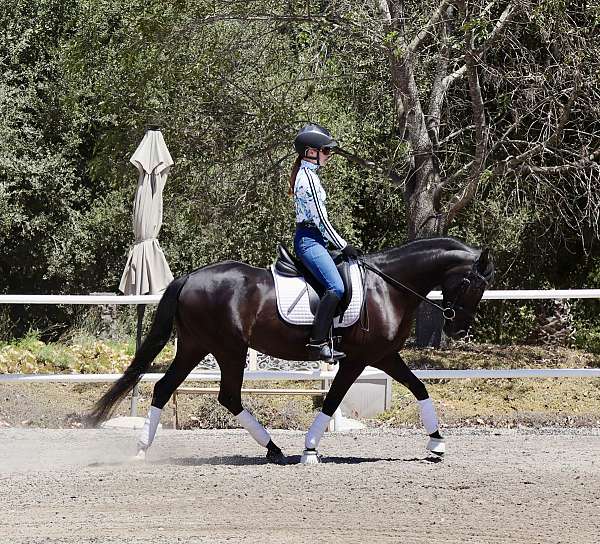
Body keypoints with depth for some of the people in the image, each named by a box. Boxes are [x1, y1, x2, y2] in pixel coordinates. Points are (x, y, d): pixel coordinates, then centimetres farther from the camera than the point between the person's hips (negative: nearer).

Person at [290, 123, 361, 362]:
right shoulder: (309, 177, -14)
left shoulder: (306, 174, 18)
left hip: (310, 239, 11)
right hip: (309, 240, -11)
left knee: (336, 286, 10)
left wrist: (340, 244, 21)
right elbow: (320, 219, -17)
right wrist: (343, 246, -12)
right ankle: (318, 341, -27)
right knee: (336, 287, -23)